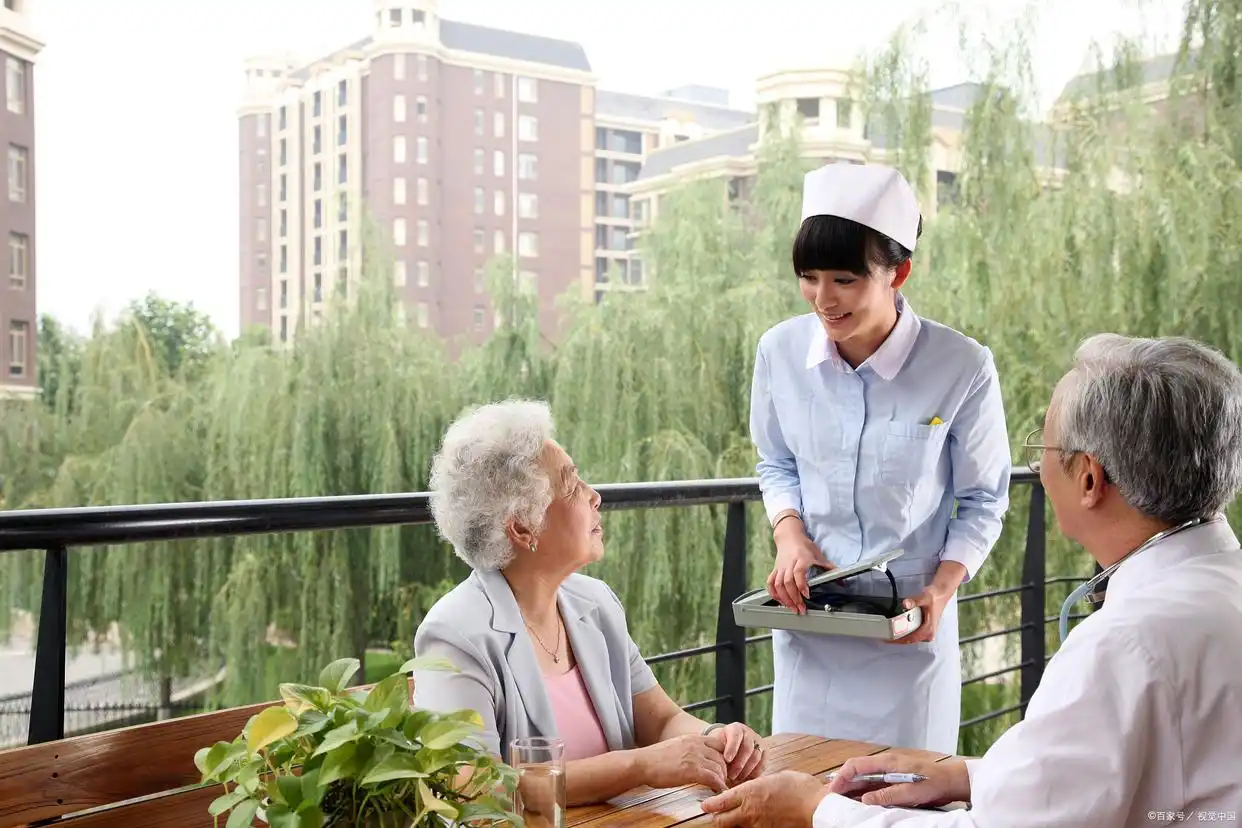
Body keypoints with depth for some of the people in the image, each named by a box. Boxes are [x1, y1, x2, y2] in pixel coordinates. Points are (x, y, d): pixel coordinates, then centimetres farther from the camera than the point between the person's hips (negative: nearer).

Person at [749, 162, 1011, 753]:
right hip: (805, 613, 3)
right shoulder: (781, 351, -7)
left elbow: (983, 500, -3)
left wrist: (942, 588, -15)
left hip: (909, 623, -2)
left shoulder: (961, 366, -16)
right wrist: (789, 534, -9)